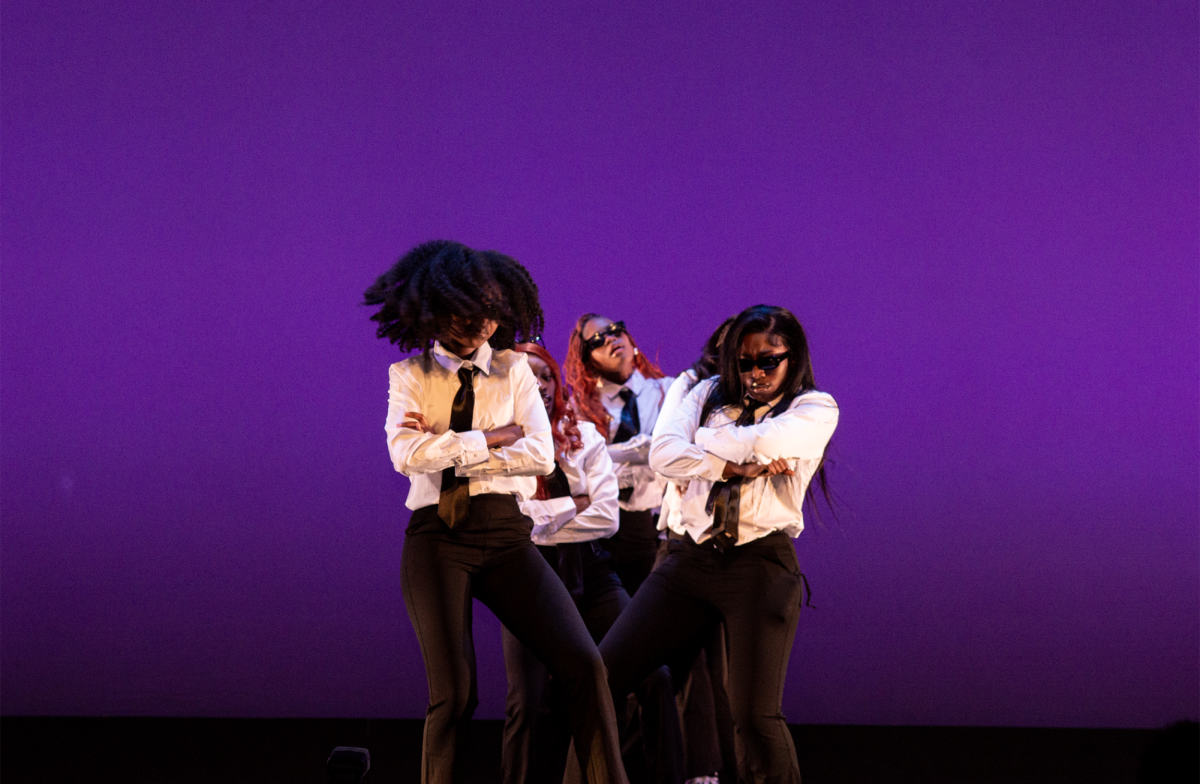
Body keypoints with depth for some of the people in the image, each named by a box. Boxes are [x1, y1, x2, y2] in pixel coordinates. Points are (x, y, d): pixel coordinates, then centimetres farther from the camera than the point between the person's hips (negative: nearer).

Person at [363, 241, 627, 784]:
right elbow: (406, 454, -10)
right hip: (436, 539, -1)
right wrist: (492, 438, -7)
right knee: (453, 696, -8)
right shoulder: (409, 375, 8)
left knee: (584, 665, -12)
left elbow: (541, 456, -2)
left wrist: (448, 448, -6)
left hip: (506, 535, 2)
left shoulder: (514, 370, 12)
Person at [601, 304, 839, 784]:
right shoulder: (710, 393, 15)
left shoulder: (816, 408, 5)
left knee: (755, 715, -11)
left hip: (759, 566, -4)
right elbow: (662, 454, 0)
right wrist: (736, 467, -10)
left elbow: (765, 441, -16)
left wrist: (704, 441, 2)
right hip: (689, 559, 4)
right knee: (598, 675, -4)